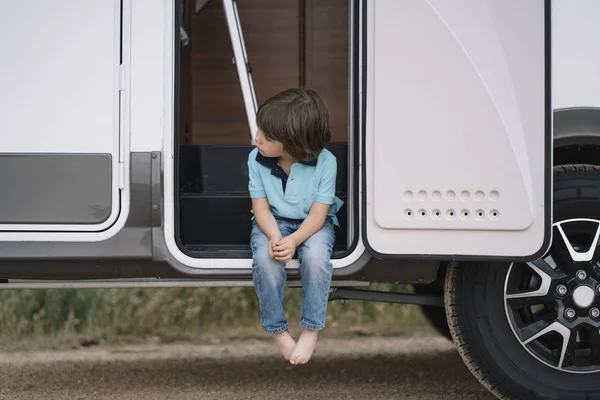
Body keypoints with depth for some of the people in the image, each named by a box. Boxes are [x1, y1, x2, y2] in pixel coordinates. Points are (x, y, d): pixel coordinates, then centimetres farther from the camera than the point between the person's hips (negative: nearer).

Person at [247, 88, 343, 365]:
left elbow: (318, 214, -19)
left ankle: (311, 331, -15)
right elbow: (261, 208, -9)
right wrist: (275, 237, -30)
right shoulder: (256, 159, -15)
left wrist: (294, 240, -37)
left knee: (316, 256, -33)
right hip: (272, 222, 2)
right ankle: (276, 329, -12)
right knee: (265, 259, -30)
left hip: (311, 224, -1)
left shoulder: (325, 162, -22)